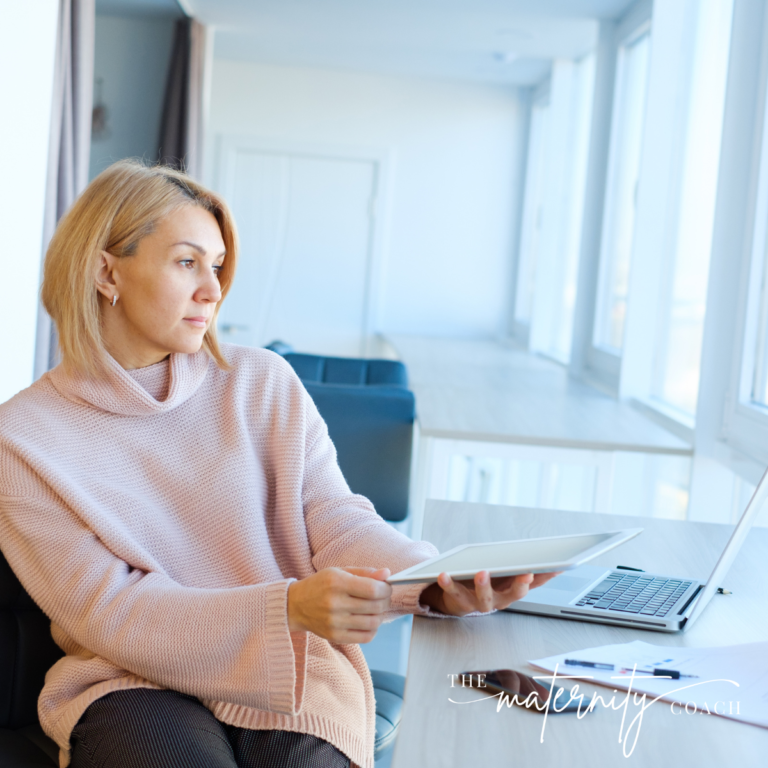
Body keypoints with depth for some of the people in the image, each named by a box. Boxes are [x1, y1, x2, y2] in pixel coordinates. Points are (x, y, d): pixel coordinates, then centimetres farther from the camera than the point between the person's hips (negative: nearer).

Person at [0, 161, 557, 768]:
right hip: (135, 680, -1)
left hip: (291, 671, 2)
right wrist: (288, 606, -26)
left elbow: (335, 520, -3)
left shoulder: (264, 383, 5)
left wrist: (438, 584, -26)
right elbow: (107, 609, -11)